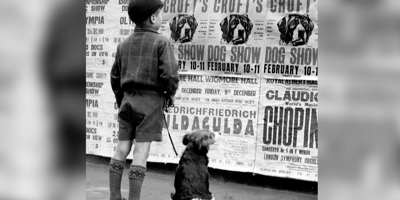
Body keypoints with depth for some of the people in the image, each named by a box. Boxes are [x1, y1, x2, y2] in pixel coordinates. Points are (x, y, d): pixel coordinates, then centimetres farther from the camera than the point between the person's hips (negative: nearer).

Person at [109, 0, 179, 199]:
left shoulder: (124, 44, 11)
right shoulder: (161, 42, -8)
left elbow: (115, 76, 15)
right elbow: (169, 74, -17)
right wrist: (171, 93, 1)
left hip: (127, 99, 6)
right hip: (151, 100, -6)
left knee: (122, 148, 8)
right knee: (141, 150, -4)